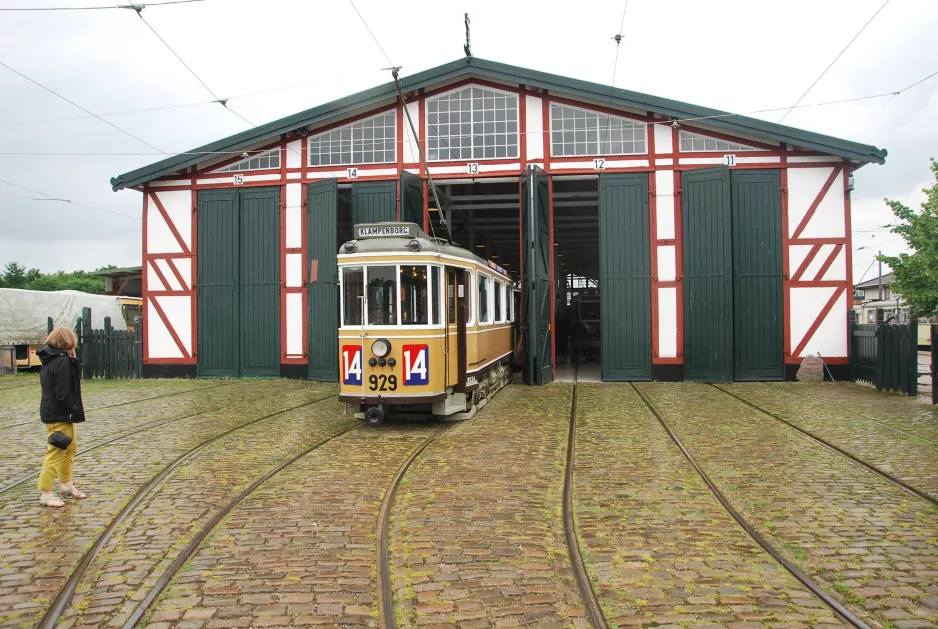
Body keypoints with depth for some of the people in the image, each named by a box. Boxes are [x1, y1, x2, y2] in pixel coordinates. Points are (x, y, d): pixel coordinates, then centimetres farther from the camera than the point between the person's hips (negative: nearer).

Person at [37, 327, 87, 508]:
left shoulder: (49, 359, 11)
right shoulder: (62, 361, -19)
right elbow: (63, 393, -23)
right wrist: (76, 411, -15)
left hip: (51, 411, 10)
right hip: (59, 415, -10)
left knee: (71, 447, 22)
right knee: (56, 453, -4)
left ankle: (66, 485, 33)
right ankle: (45, 494, 3)